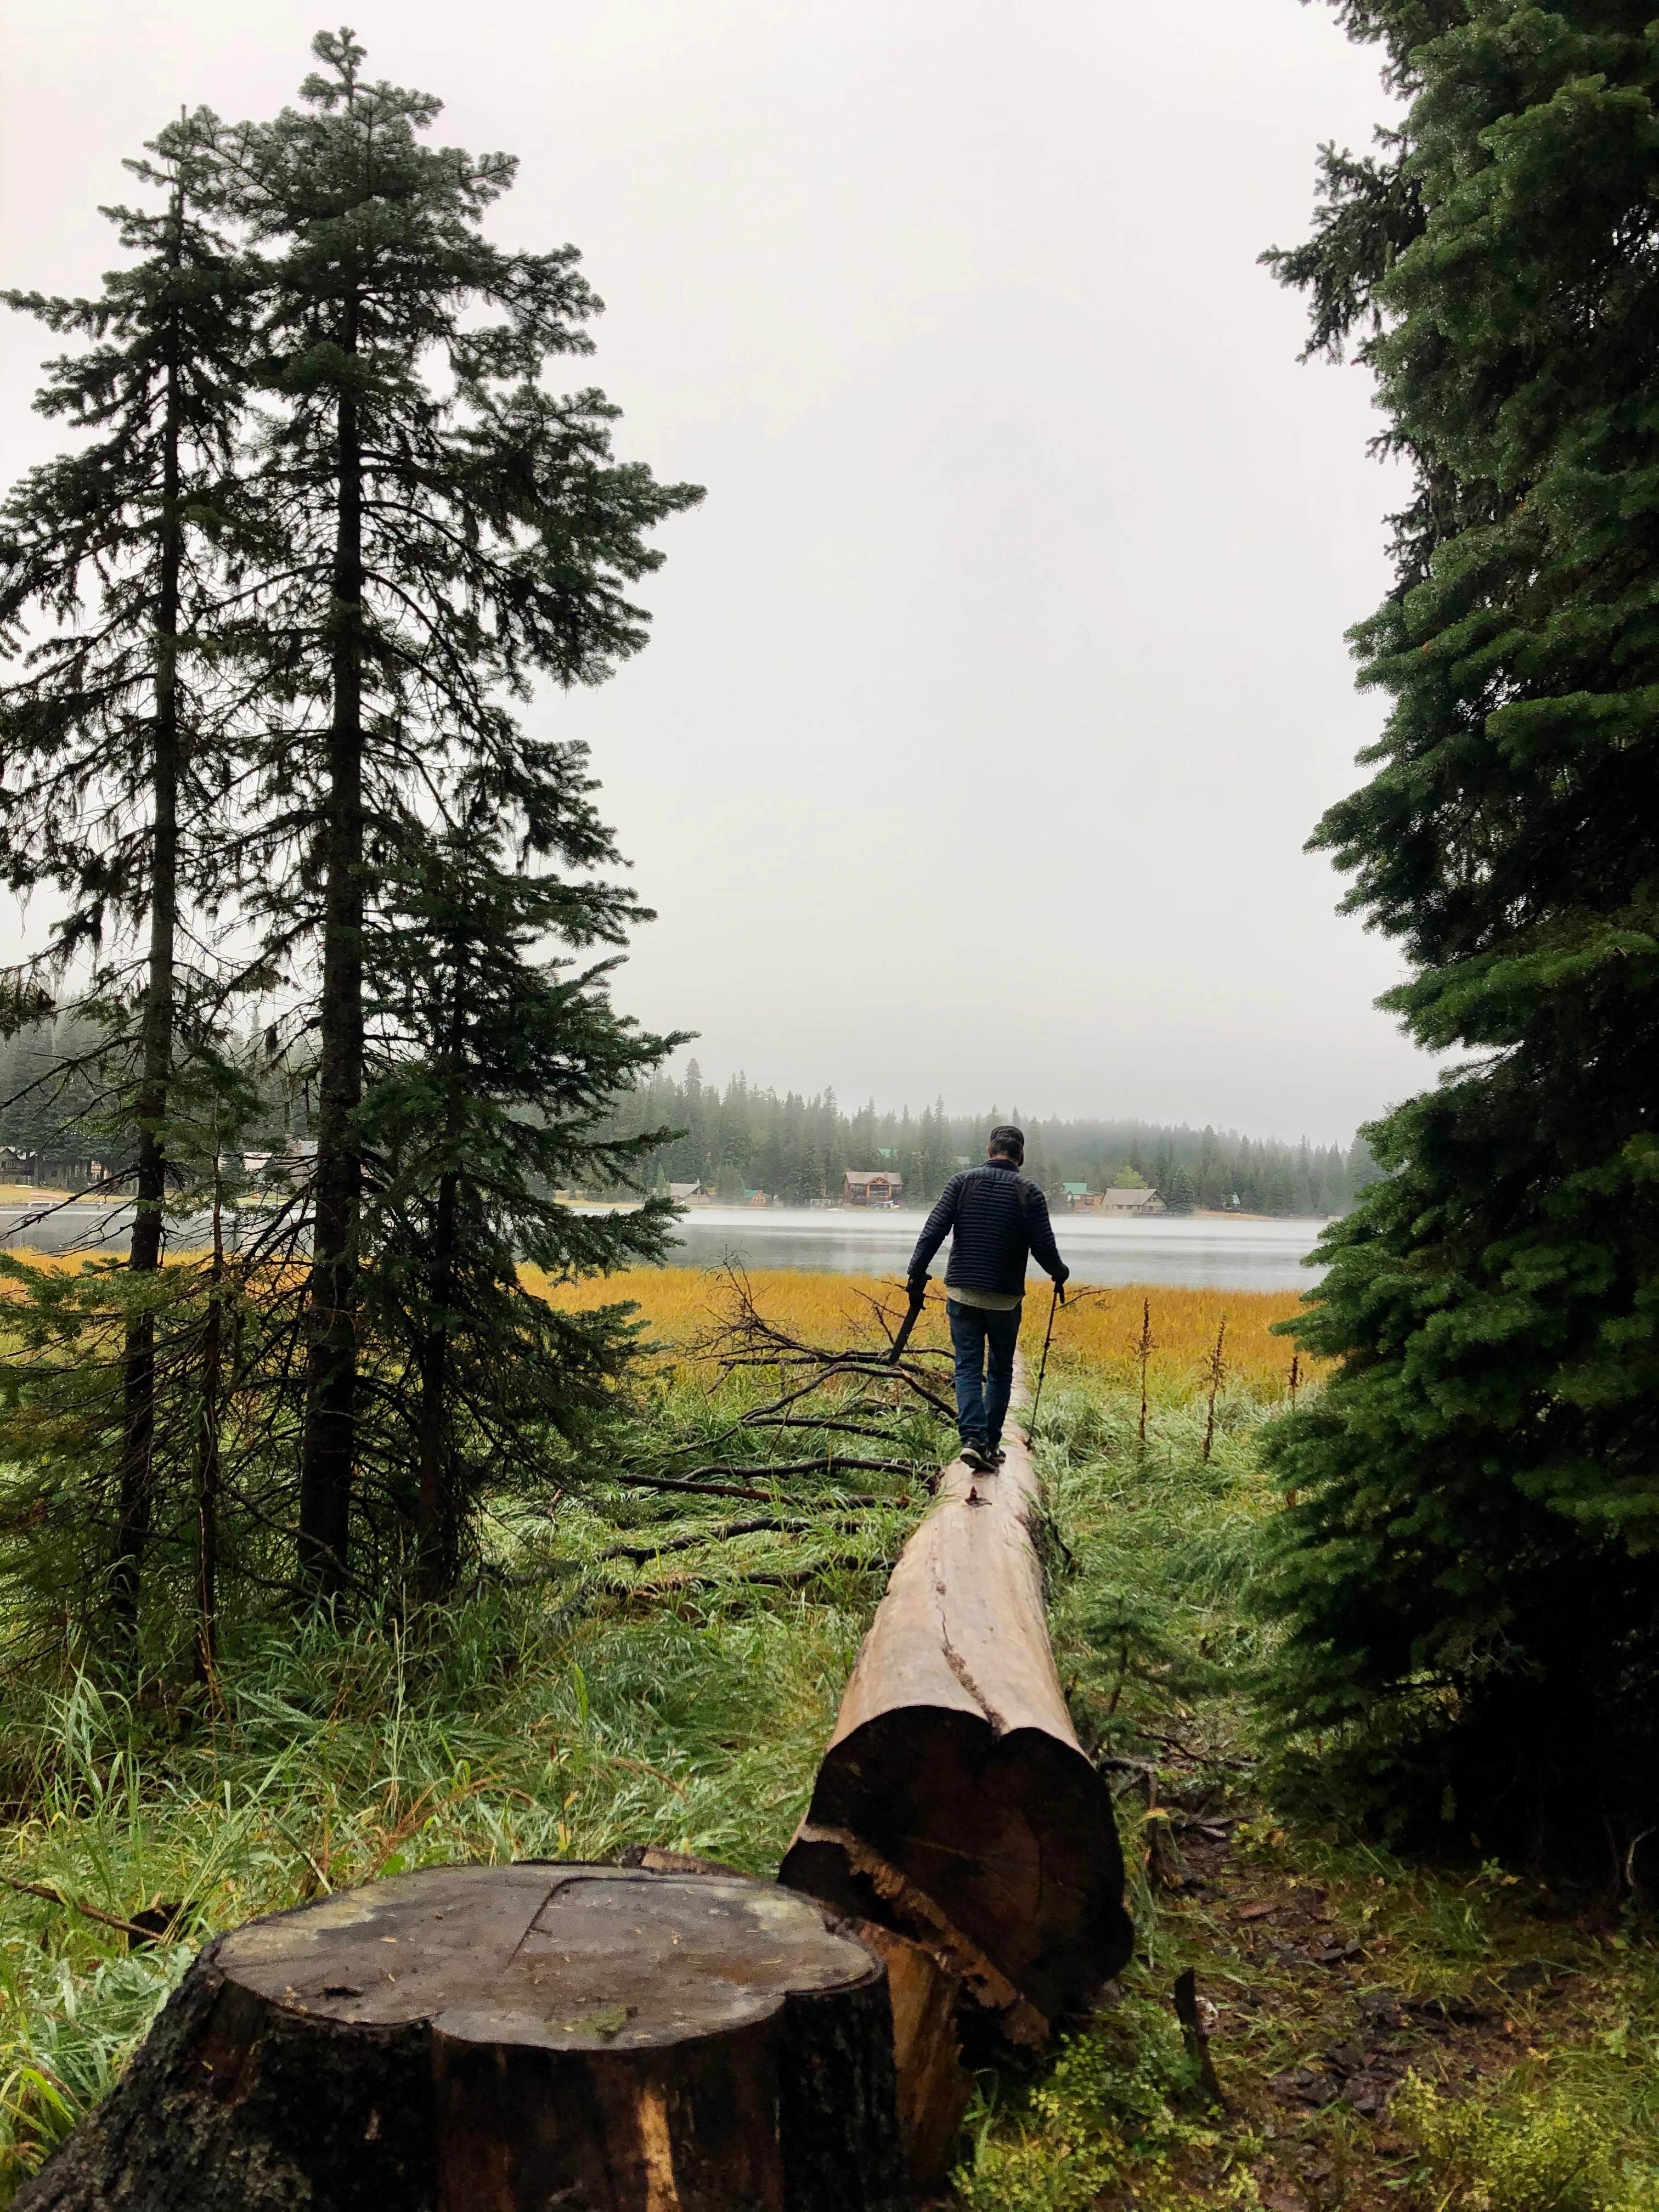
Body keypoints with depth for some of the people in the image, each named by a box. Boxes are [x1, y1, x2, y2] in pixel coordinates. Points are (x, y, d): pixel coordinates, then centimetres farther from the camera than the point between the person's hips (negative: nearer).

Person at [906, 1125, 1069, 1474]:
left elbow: (933, 1231, -7)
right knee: (1001, 1370, 14)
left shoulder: (962, 1182, -2)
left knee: (968, 1368, 3)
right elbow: (1044, 1248, -5)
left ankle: (973, 1438, -14)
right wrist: (1060, 1273, 15)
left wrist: (917, 1273, -2)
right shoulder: (1029, 1193, -5)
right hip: (1005, 1298, -1)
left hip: (962, 1293, 1)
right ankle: (991, 1443, 15)